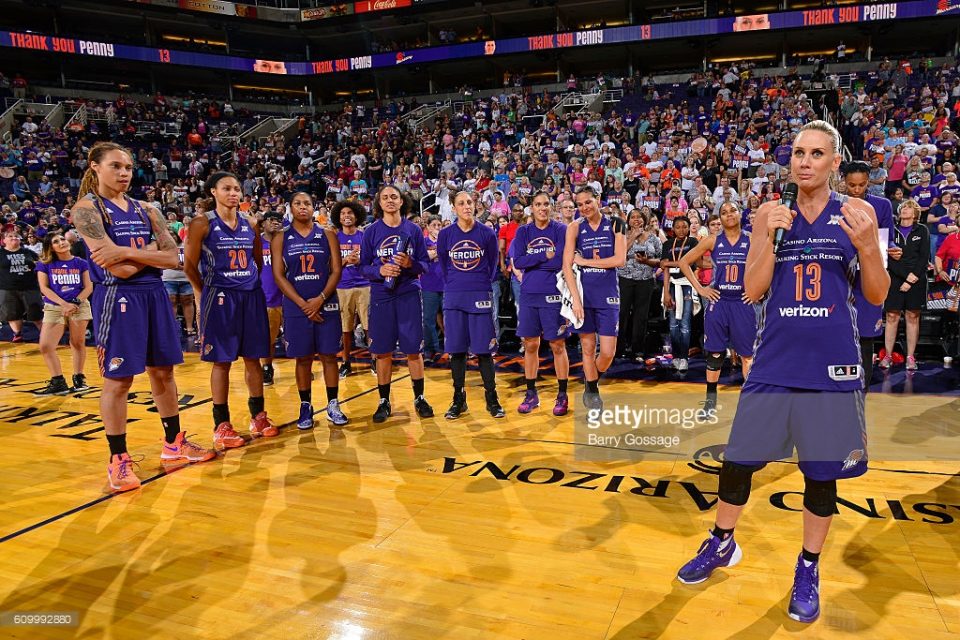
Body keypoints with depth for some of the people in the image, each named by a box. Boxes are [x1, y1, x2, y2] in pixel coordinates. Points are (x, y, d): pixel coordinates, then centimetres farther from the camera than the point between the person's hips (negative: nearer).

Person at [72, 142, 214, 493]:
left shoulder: (145, 210, 11)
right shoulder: (87, 209, -7)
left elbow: (174, 258, -1)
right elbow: (119, 269, -17)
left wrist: (127, 252, -12)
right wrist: (150, 251, -3)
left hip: (154, 294, 6)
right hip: (117, 297, -6)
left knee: (162, 371, 12)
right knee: (117, 379, 0)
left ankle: (174, 442, 26)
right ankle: (118, 459, 13)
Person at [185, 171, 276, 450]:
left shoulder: (250, 224, 8)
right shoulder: (202, 223, -5)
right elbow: (190, 265, -2)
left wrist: (249, 283, 12)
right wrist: (206, 293, 3)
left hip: (252, 296, 4)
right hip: (220, 299, -4)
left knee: (253, 358, 9)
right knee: (222, 361, 1)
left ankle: (258, 416, 20)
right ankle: (221, 425, 10)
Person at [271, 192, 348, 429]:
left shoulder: (328, 235, 4)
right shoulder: (281, 238, 4)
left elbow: (336, 271, -1)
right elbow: (278, 275, -3)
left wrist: (321, 299, -14)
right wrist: (302, 303, -12)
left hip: (326, 304, 0)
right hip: (296, 307, 0)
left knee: (329, 355, 3)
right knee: (303, 358, 5)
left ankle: (333, 406, 13)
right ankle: (306, 407, 16)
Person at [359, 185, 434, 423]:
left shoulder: (413, 230, 4)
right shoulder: (371, 232, 4)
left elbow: (425, 264, 4)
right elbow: (364, 267, 3)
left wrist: (410, 264, -16)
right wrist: (380, 271, -17)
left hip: (409, 294, 0)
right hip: (381, 296, 0)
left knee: (414, 349, 3)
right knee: (383, 351, 5)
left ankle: (419, 398, 18)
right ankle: (384, 401, 17)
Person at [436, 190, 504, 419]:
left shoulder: (487, 233, -1)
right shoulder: (445, 234, 2)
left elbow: (493, 263, 10)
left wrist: (482, 284, 8)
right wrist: (452, 286, 11)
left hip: (481, 296, -1)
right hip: (454, 298, 2)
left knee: (484, 349, 0)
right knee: (456, 350, 5)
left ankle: (491, 398, 11)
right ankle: (458, 400, 15)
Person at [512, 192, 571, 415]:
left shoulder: (561, 229, -3)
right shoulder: (523, 231, 7)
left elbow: (560, 262, -13)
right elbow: (518, 261, -5)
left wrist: (531, 263, -7)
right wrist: (545, 256, -13)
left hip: (553, 295, -3)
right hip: (528, 295, 3)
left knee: (558, 346, 2)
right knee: (530, 345, 9)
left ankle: (562, 396, 14)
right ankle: (531, 394, 21)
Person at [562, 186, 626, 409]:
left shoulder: (615, 225, 2)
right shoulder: (575, 228, 1)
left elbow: (620, 259, -10)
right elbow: (567, 266, -7)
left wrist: (585, 261, -9)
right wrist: (576, 299, -15)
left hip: (608, 295, 0)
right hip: (584, 294, 0)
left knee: (608, 352, -2)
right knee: (588, 348, 6)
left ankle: (591, 380, 27)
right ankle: (592, 392, 23)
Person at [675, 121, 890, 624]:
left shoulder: (856, 213, 1)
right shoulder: (771, 215, 4)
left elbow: (876, 296, 0)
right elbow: (753, 290, -2)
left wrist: (867, 246, -17)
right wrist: (770, 235, -14)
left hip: (832, 367, -1)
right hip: (774, 363, 1)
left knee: (822, 473, 8)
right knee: (738, 459, 8)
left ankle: (808, 568, 29)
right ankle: (722, 543, 31)